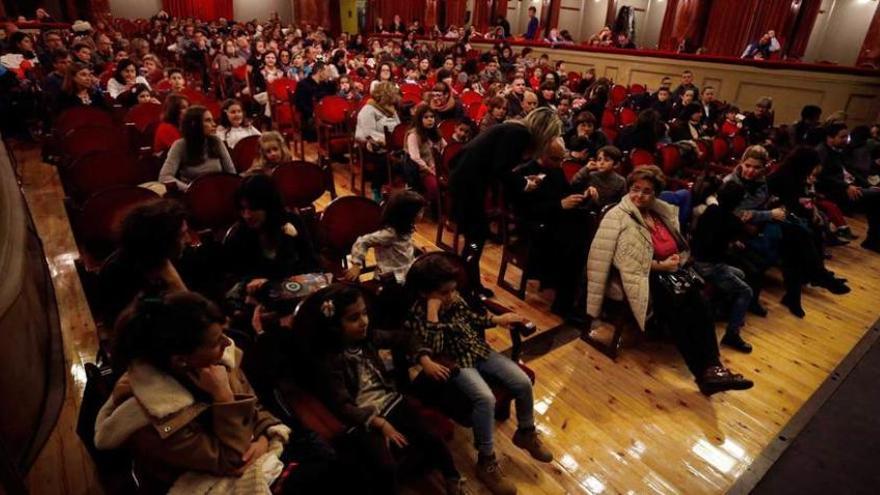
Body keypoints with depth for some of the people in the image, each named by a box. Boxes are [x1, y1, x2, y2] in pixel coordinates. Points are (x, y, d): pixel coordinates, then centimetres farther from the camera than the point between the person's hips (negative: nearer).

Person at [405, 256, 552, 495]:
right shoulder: (417, 315, -16)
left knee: (523, 382, -5)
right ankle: (486, 461, -9)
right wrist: (433, 311, -31)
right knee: (485, 398, -31)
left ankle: (525, 433, 23)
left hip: (479, 350, 7)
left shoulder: (455, 299, 1)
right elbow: (431, 347, -29)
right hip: (455, 363, -6)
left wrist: (496, 320, 11)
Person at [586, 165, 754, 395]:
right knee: (679, 313, -28)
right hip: (644, 278, -6)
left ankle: (711, 367, -25)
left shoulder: (663, 211, 15)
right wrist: (659, 266, -14)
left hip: (671, 271, 6)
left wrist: (678, 259, 1)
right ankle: (704, 372, -20)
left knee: (700, 304, -23)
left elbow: (681, 246, 24)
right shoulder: (617, 217, -5)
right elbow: (626, 261, -14)